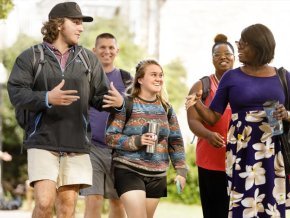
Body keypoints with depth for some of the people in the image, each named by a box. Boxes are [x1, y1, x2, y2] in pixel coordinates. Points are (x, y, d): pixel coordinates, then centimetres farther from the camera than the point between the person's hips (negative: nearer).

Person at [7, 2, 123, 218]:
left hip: (76, 144, 3)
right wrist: (47, 98, -24)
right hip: (43, 143, -3)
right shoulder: (31, 57, 2)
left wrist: (117, 102, -13)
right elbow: (16, 92, -8)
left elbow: (100, 95, 11)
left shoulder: (88, 59, 13)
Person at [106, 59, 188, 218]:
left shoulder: (166, 108, 10)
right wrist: (137, 141, -22)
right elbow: (110, 137, -9)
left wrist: (181, 171, 3)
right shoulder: (126, 105, -5)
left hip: (157, 175, 5)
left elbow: (176, 142, 12)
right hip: (129, 171, -5)